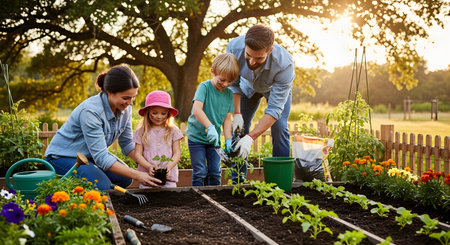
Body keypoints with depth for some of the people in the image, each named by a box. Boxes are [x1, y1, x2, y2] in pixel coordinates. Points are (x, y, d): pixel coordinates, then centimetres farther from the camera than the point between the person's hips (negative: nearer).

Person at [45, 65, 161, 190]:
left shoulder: (125, 108, -11)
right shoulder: (90, 111, -34)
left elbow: (127, 144, 1)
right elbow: (101, 158, -33)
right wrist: (137, 175, -35)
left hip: (90, 155, 7)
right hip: (63, 156, -7)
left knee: (124, 179, -13)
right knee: (104, 187, -25)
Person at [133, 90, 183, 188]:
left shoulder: (173, 131, 6)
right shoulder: (141, 132, 6)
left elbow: (177, 153, 4)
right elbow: (138, 154, 3)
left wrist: (169, 166, -15)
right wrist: (149, 166, -14)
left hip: (168, 176, 0)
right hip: (147, 176, 0)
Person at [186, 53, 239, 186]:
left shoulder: (229, 94, 2)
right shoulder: (204, 87, -15)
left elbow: (227, 118, 4)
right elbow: (196, 110, -27)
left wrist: (228, 139, -7)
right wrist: (210, 127, -37)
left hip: (214, 139, 5)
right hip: (196, 136, -5)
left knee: (215, 172, 8)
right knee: (200, 172, -2)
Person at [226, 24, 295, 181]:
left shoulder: (284, 64, -44)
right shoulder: (234, 46, -37)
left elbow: (274, 110, -40)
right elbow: (233, 83, -19)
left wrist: (251, 138, -47)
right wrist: (237, 114, -29)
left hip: (276, 88, -2)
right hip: (249, 86, 3)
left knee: (279, 128, -19)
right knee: (239, 128, -5)